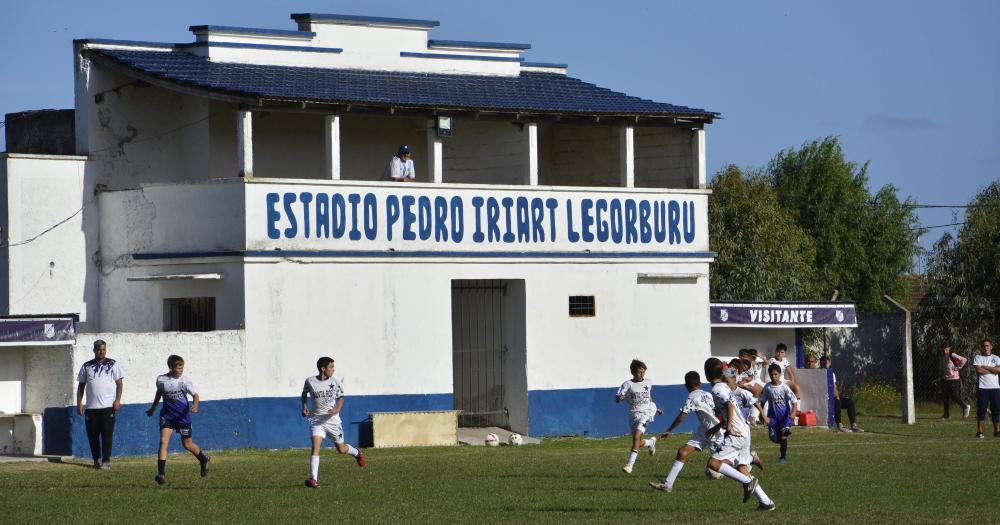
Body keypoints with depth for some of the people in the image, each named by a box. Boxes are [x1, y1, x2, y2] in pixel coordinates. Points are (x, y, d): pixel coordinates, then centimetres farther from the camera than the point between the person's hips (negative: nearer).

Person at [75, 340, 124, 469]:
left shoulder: (113, 364, 7)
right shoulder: (87, 366, 12)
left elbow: (120, 383, 4)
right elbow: (81, 385, 14)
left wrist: (118, 400, -8)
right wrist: (79, 402, 5)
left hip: (108, 406, -3)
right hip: (91, 407, 3)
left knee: (107, 434, -7)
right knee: (92, 435, 5)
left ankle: (106, 461, -5)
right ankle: (96, 460, 17)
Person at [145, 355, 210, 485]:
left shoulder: (185, 381, -10)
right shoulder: (161, 380, -4)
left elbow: (195, 395, -5)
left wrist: (195, 405, -27)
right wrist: (153, 408, 27)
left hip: (183, 415, -1)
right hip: (167, 415, 1)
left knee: (187, 444, 10)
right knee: (163, 441, -15)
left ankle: (204, 460, 40)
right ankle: (161, 474, -18)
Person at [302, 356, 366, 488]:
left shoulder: (334, 382, -4)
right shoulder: (310, 381, -6)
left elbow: (341, 397, 9)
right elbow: (304, 393, 16)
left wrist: (337, 409, -10)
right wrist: (304, 406, 1)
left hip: (332, 419, 1)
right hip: (316, 419, -1)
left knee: (341, 449, 12)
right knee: (315, 445, -20)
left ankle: (357, 453, 48)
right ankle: (313, 479, -21)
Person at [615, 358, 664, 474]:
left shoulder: (648, 383, 9)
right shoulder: (628, 384, -1)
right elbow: (617, 398, -11)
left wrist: (655, 408, 36)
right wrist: (619, 398, -34)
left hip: (646, 412, -1)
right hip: (634, 414, 1)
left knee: (636, 436, -22)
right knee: (638, 443, 5)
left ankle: (630, 464, -26)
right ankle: (651, 442, 42)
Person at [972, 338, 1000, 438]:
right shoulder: (977, 358, 5)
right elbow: (979, 370, -12)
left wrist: (985, 367, -6)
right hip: (982, 387, -3)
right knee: (981, 409, -4)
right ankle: (979, 431, 0)